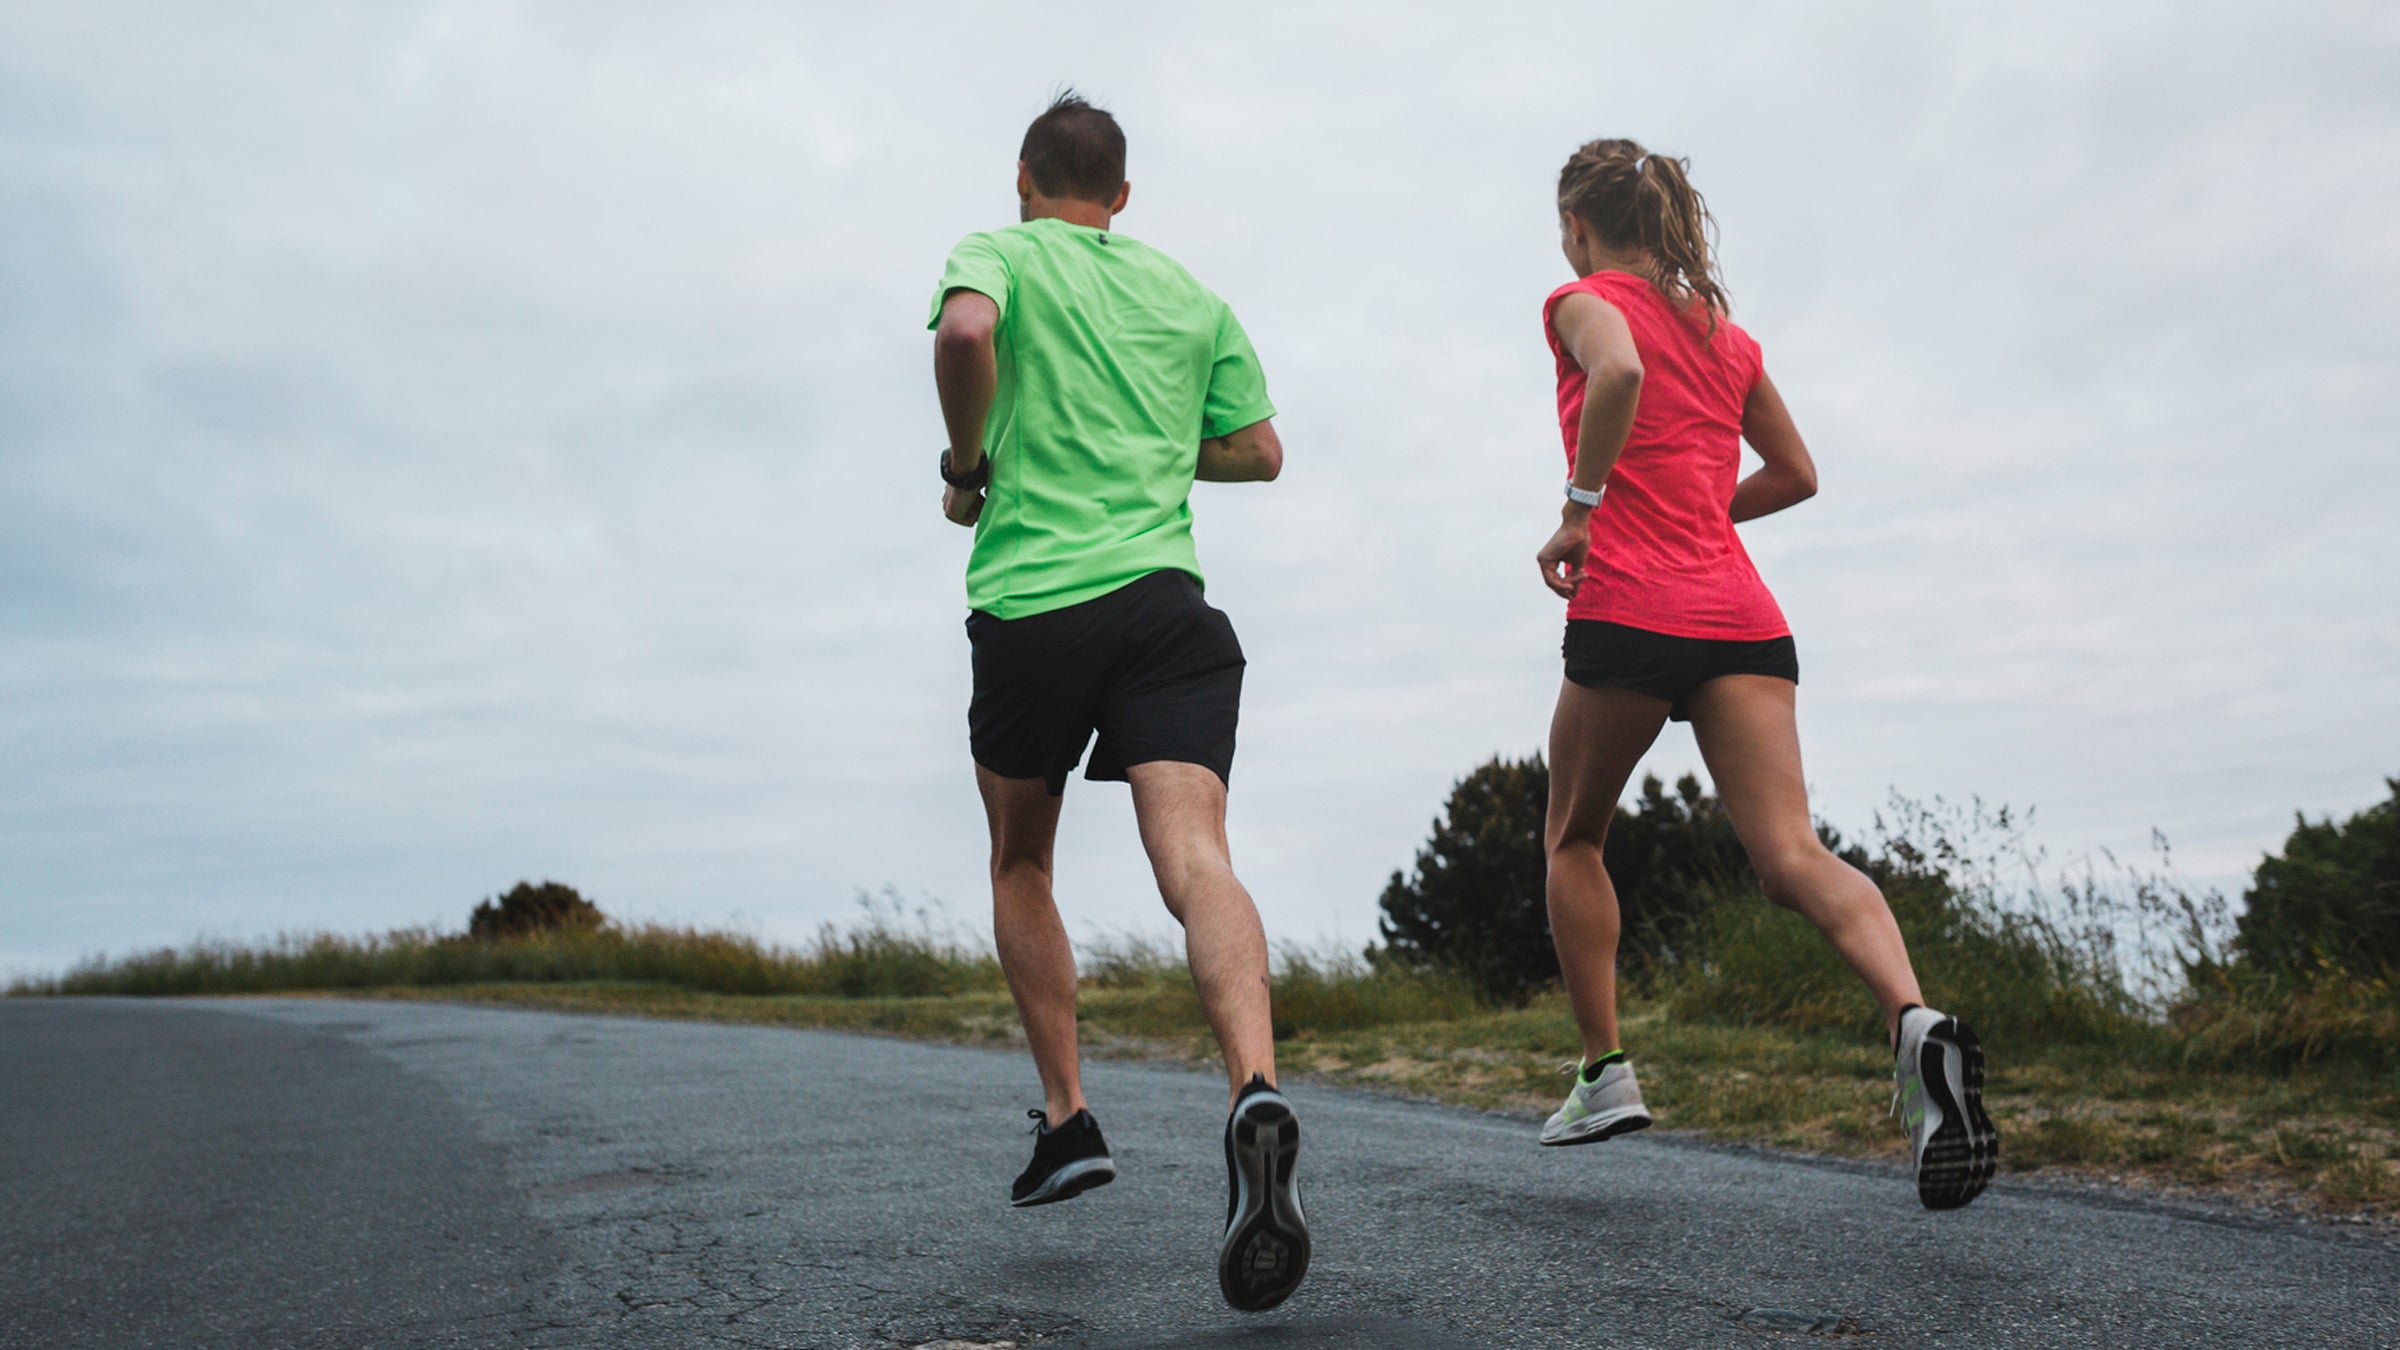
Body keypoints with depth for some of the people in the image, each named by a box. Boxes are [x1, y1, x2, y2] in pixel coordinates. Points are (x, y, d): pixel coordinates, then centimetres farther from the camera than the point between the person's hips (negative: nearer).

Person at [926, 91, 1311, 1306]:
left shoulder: (999, 251, 8)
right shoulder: (1190, 293, 20)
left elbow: (965, 331, -16)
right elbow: (1259, 451, 21)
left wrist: (966, 467, -2)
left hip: (1028, 603, -2)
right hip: (1166, 598, 2)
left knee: (1020, 864, 18)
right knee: (1195, 859, -13)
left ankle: (1066, 1119, 18)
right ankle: (1256, 1091, -38)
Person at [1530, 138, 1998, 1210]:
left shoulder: (1586, 301, 5)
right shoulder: (1727, 336, 22)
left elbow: (1619, 371, -20)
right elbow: (1796, 475, 27)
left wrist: (1581, 509, -12)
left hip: (1628, 610, -4)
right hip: (1741, 614, 5)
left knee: (1574, 841, 17)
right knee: (1790, 854, -9)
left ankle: (1605, 1077, 17)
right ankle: (1914, 1019, -35)